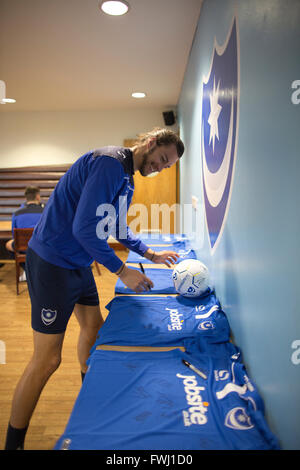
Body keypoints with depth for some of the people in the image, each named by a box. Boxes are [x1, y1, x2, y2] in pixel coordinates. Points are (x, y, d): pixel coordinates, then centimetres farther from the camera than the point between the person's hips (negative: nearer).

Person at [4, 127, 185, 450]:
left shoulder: (126, 179, 11)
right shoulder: (109, 163, -21)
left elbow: (118, 229, 23)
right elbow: (84, 227, -27)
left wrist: (150, 254, 18)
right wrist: (122, 272, -20)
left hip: (79, 264, 10)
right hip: (52, 263, -10)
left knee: (93, 329, 22)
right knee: (47, 359, -3)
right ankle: (13, 443, 18)